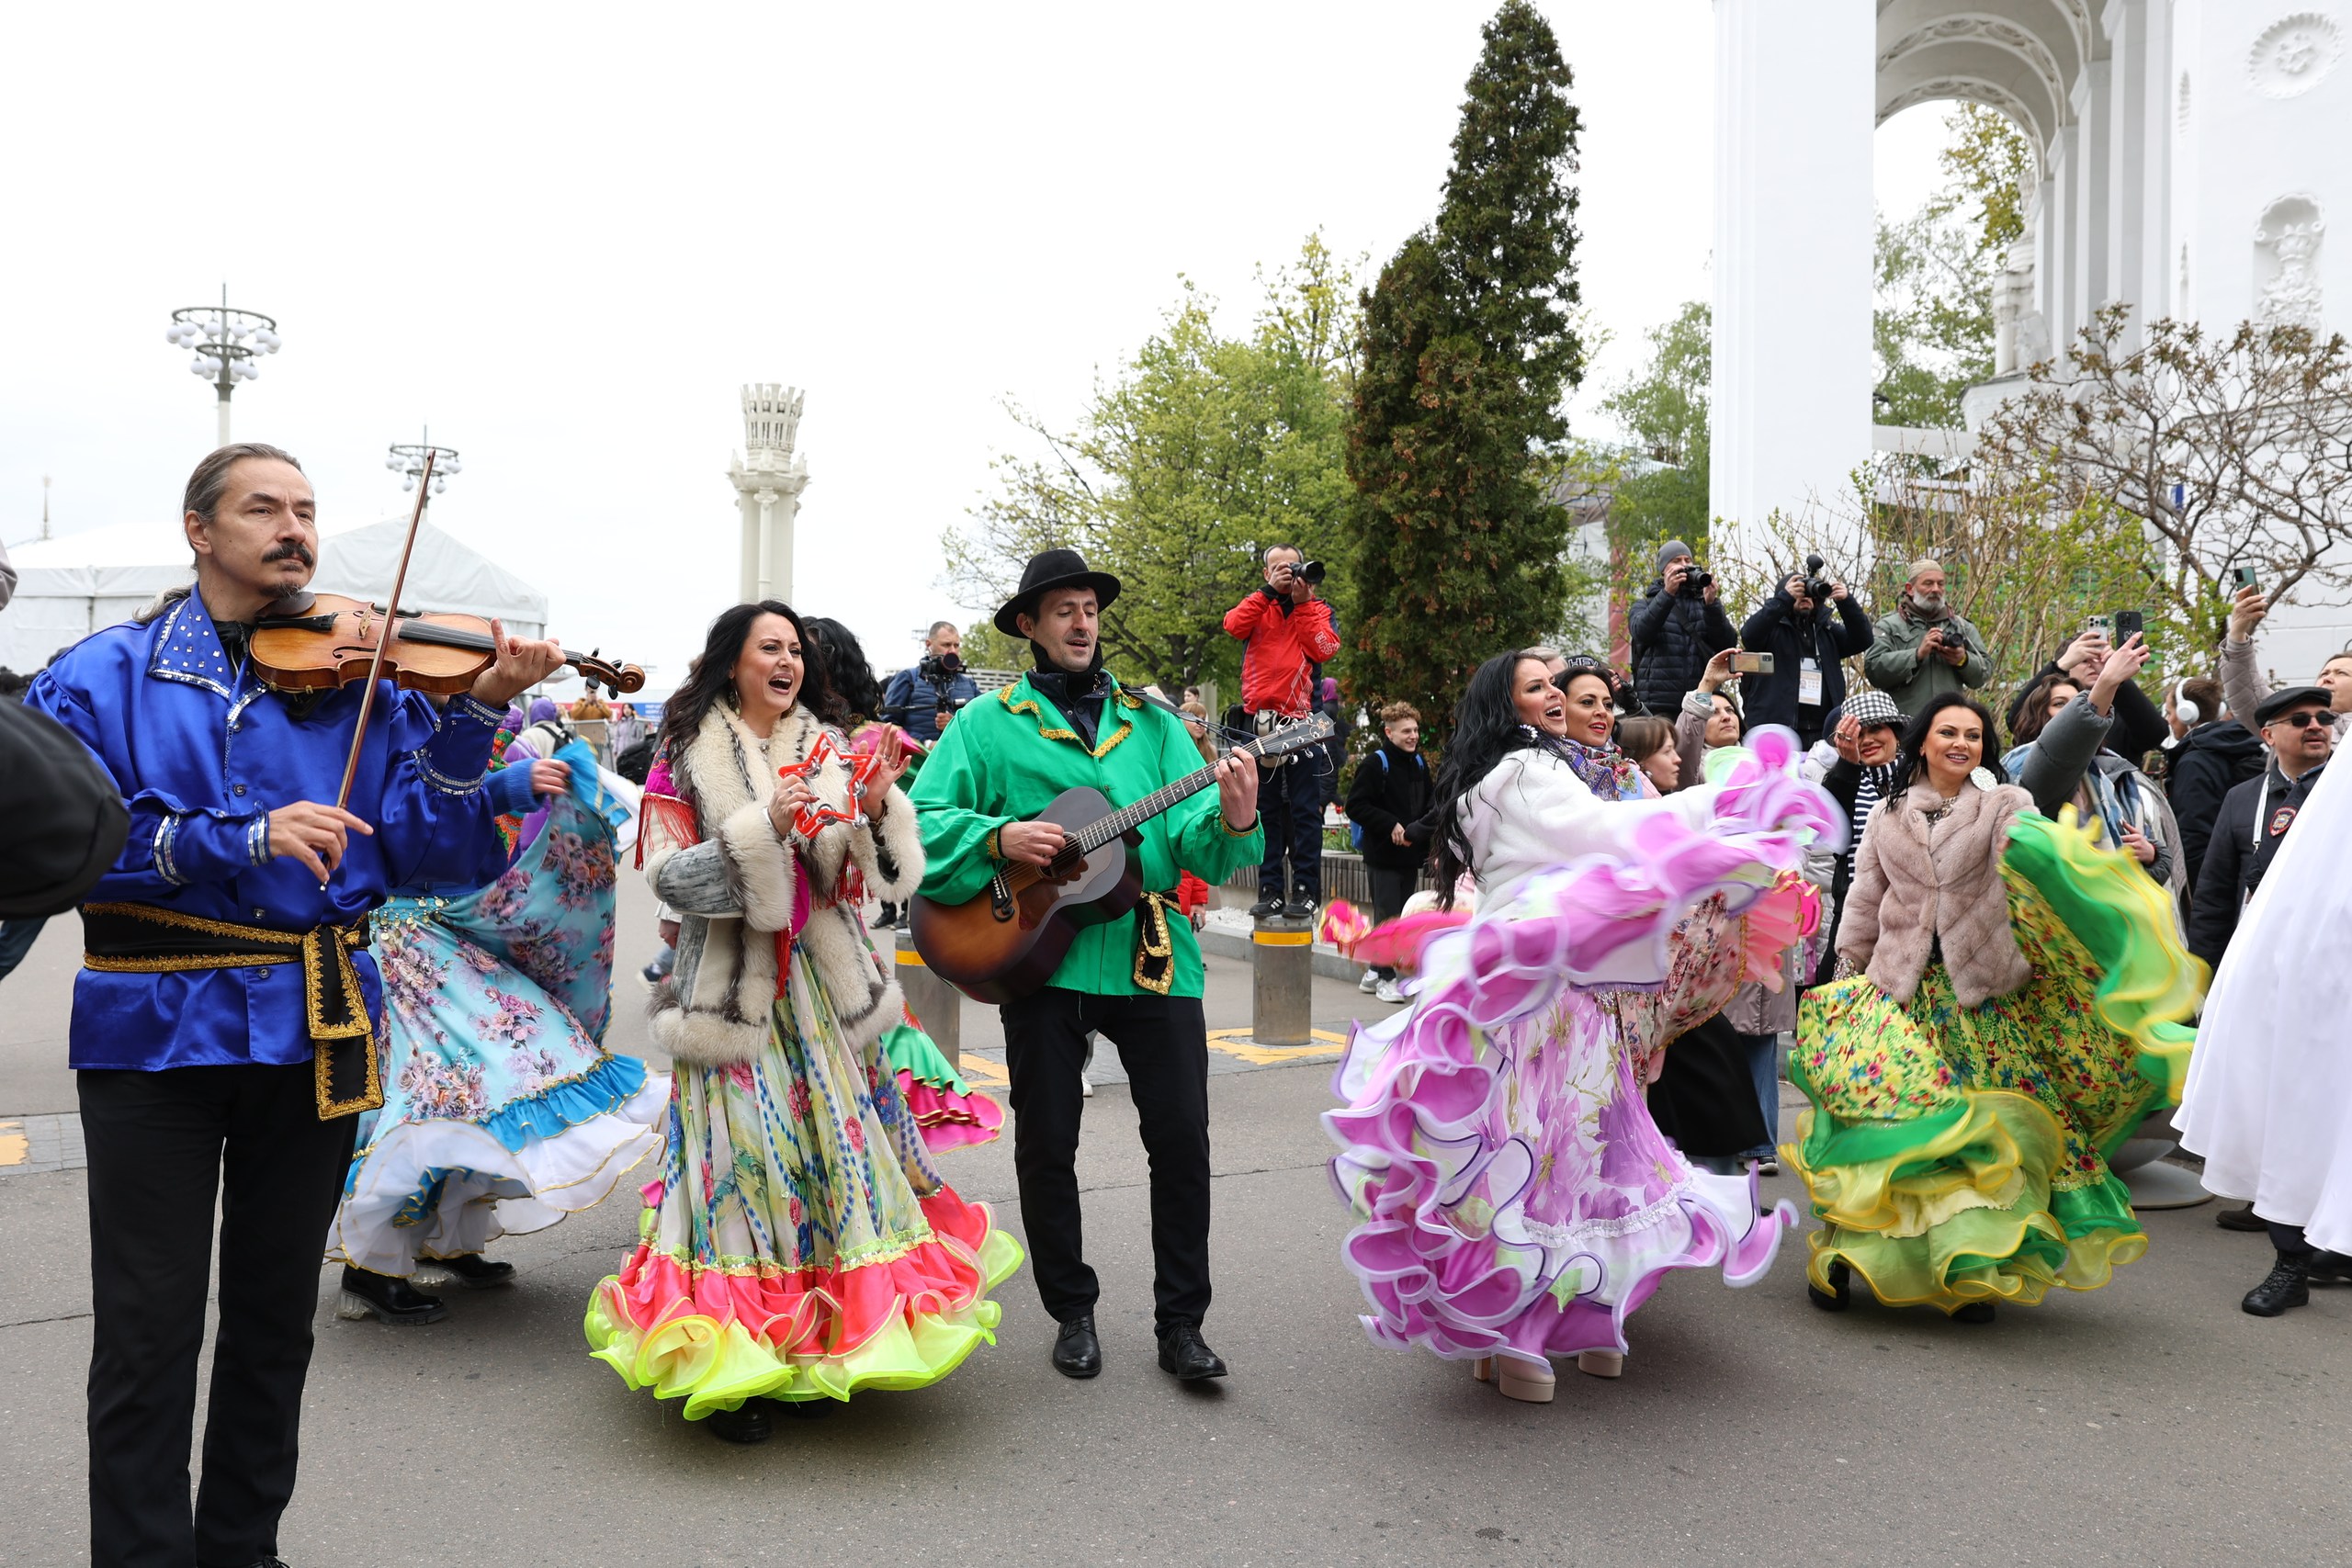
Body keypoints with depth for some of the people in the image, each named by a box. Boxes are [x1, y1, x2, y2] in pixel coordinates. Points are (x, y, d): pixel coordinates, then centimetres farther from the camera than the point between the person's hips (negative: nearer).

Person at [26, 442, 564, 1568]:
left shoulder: (358, 674, 5)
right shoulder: (108, 676, 0)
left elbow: (428, 854, -3)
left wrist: (471, 716, -16)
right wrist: (242, 839, -24)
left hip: (313, 1032, 3)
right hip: (158, 1027, -2)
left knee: (276, 1318, 16)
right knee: (149, 1337, 3)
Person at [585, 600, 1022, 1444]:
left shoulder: (830, 754, 9)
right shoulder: (687, 760, 1)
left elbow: (880, 876, 5)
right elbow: (668, 875, -9)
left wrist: (879, 806, -13)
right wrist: (761, 830, -19)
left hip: (824, 980, 4)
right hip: (732, 985, -3)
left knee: (833, 1144, 4)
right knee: (744, 1154, -5)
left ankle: (814, 1346, 18)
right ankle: (733, 1368, 7)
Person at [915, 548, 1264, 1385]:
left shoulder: (1151, 722, 12)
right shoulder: (988, 724, 6)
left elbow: (1193, 845, 3)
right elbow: (920, 820, -1)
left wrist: (1232, 823, -18)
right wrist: (999, 837, -16)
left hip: (1151, 954, 2)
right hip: (1041, 956, -1)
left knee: (1181, 1137, 1)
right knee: (1046, 1145, 6)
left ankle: (1181, 1322, 15)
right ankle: (1073, 1314, 25)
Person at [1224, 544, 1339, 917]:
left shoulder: (1318, 609, 12)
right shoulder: (1257, 607, 14)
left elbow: (1324, 648, -7)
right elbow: (1233, 626, -9)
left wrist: (1303, 602, -6)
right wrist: (1270, 590, -9)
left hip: (1302, 721, -1)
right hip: (1260, 720, 2)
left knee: (1305, 810, -3)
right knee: (1266, 809, 5)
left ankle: (1306, 890, 0)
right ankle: (1270, 890, 10)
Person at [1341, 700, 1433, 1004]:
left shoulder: (1420, 763, 12)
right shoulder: (1375, 763, -10)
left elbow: (1429, 806, 22)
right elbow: (1355, 806, -14)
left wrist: (1425, 840, 8)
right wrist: (1390, 825, -18)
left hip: (1410, 855, 7)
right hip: (1383, 854, -7)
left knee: (1401, 916, 11)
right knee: (1388, 916, -6)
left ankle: (1375, 972, 22)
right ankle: (1384, 977, 3)